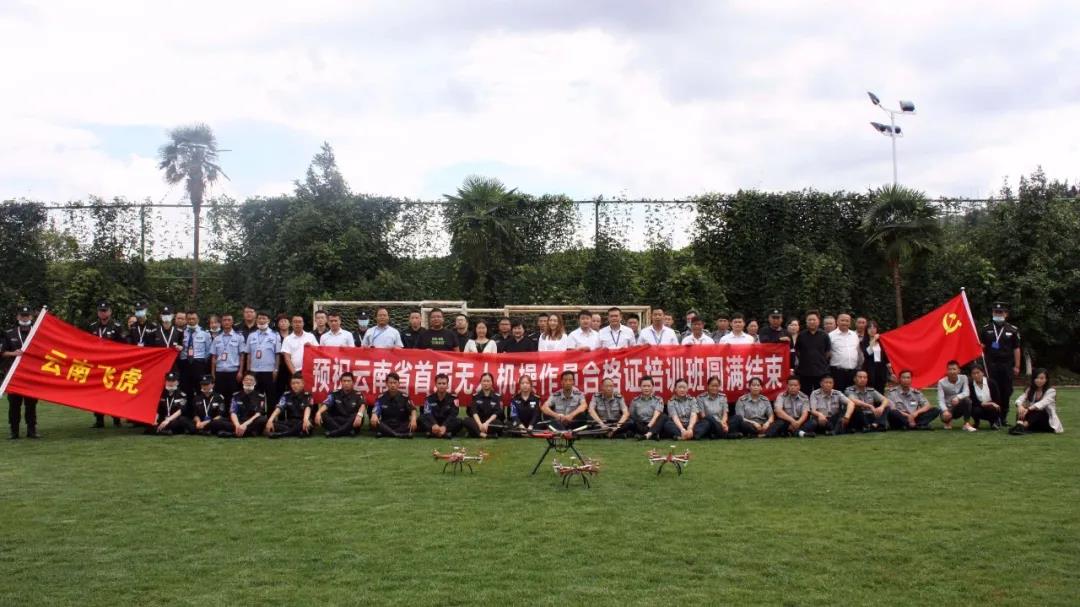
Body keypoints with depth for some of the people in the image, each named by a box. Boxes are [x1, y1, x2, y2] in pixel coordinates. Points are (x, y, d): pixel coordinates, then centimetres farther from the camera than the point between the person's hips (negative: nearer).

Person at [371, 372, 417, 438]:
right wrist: (374, 416, -37)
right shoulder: (381, 397, 1)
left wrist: (413, 418, -36)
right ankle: (400, 435, -38)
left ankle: (385, 433, -31)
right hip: (386, 426, 1)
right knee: (374, 423, -29)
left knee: (412, 425, -30)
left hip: (402, 426, 0)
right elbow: (375, 411, -12)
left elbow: (412, 409, -13)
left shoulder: (404, 397, -1)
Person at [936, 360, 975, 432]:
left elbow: (966, 393, -19)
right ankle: (948, 421, 7)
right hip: (948, 408, -1)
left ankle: (967, 424, -21)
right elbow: (940, 400, -18)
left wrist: (958, 397, -41)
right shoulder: (941, 382, -11)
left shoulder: (963, 378, -6)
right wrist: (945, 410, -37)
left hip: (959, 408, 1)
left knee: (967, 399, -32)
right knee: (945, 416, -36)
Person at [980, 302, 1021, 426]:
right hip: (991, 365, 0)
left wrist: (1016, 366, 2)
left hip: (1007, 365, 0)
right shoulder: (986, 329, 7)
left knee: (1006, 392, 4)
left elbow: (1016, 349, 5)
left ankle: (1004, 416, 14)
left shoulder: (1013, 330, 5)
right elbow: (981, 346, 8)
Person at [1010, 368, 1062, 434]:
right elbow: (1020, 399, -10)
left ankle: (1022, 426, -58)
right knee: (1021, 410, -24)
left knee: (1037, 410, -34)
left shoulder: (1051, 391, -5)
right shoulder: (1030, 390, 8)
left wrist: (1028, 409, -41)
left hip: (1047, 420, -4)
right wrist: (1020, 406, -35)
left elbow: (1042, 403, -24)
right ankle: (1019, 424, -55)